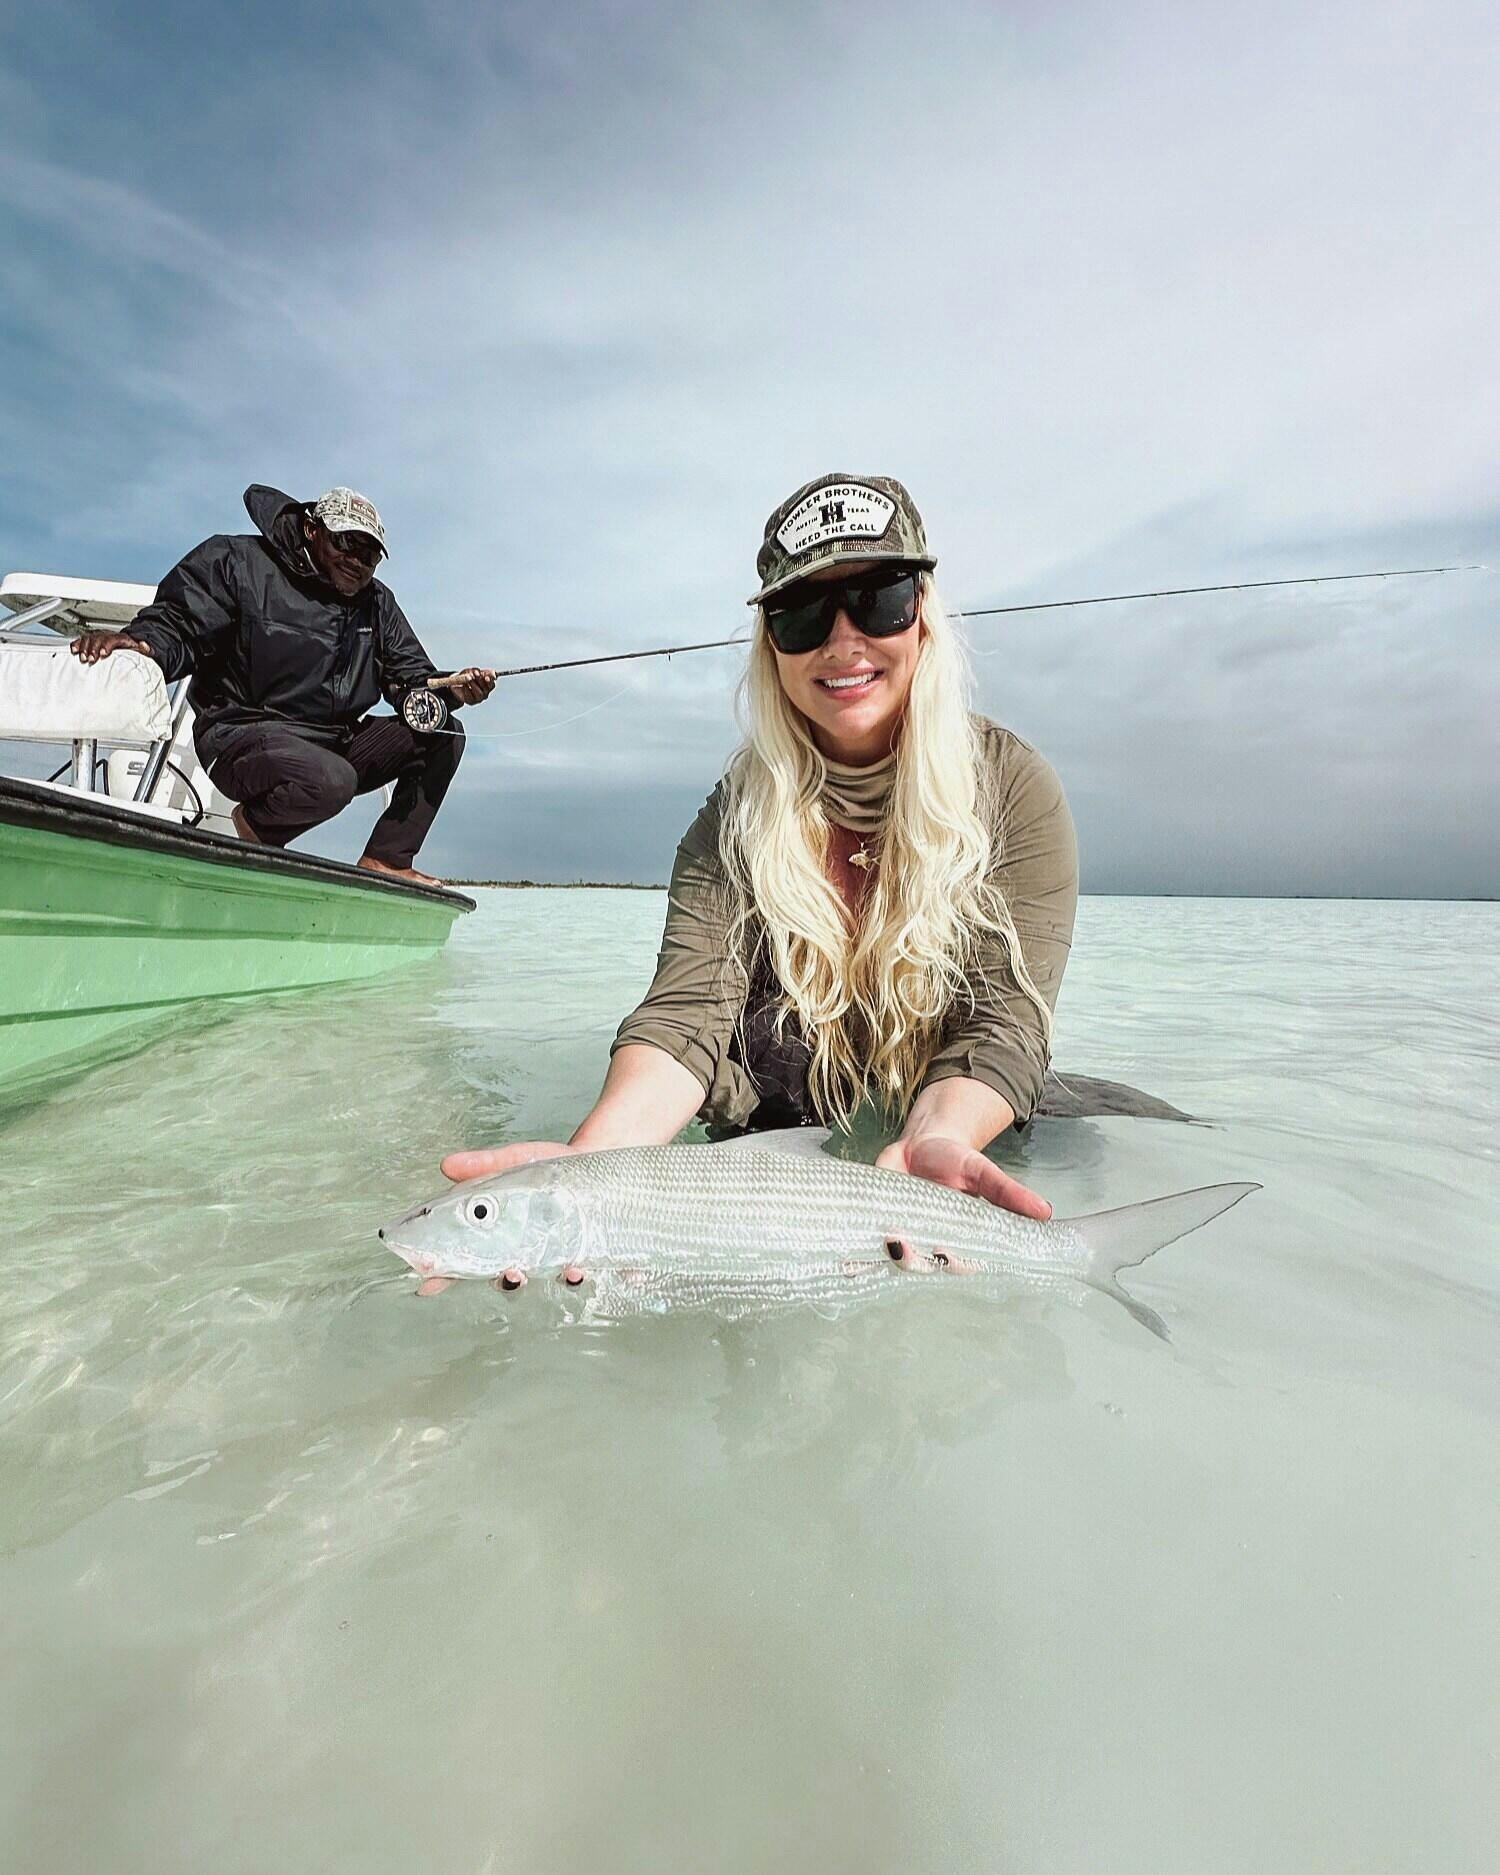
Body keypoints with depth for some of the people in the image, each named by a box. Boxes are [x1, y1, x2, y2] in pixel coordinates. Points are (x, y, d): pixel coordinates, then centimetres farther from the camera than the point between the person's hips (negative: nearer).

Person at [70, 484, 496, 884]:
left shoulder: (377, 602, 14)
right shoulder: (240, 561, -2)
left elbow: (412, 679, 9)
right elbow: (177, 625, -8)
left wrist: (450, 687, -14)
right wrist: (138, 641, -32)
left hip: (336, 742, 7)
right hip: (244, 733, -6)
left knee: (443, 734, -6)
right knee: (331, 780, -38)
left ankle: (386, 860, -7)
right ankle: (255, 822, -1)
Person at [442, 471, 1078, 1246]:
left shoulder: (1010, 787, -7)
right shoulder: (737, 818, -4)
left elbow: (1005, 1017, -14)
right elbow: (688, 1009, -17)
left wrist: (936, 1141, -36)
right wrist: (596, 1152, -37)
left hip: (970, 1146, 1)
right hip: (771, 1148, 0)